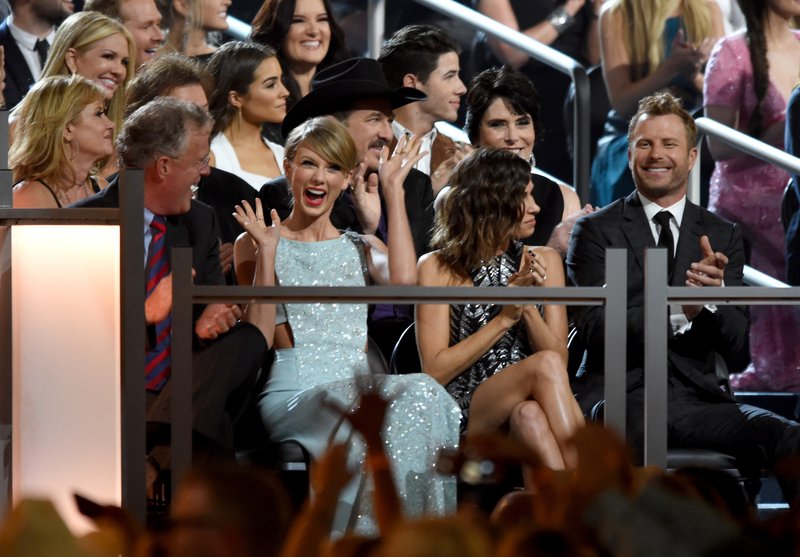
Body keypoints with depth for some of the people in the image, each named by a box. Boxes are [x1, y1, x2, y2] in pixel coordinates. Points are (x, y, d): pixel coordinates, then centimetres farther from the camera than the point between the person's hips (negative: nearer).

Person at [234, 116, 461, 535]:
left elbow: (403, 279, -4)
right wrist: (267, 252, -6)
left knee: (420, 394, -32)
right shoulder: (257, 243, 14)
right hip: (291, 395, -3)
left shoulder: (360, 248, 23)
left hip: (361, 388, 3)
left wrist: (393, 191, 6)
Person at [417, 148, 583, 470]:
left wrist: (528, 307, -8)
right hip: (467, 417, -2)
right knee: (545, 365, -32)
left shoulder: (543, 262, 14)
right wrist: (505, 317, -8)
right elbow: (435, 371, -3)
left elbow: (561, 359, 9)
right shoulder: (438, 269, 4)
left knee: (528, 415, -36)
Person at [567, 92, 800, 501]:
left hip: (696, 398, 3)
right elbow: (593, 328, -6)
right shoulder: (595, 231, 7)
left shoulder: (722, 236, 17)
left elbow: (734, 339, 7)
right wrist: (677, 312, -20)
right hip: (620, 400, -3)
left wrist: (712, 295, -17)